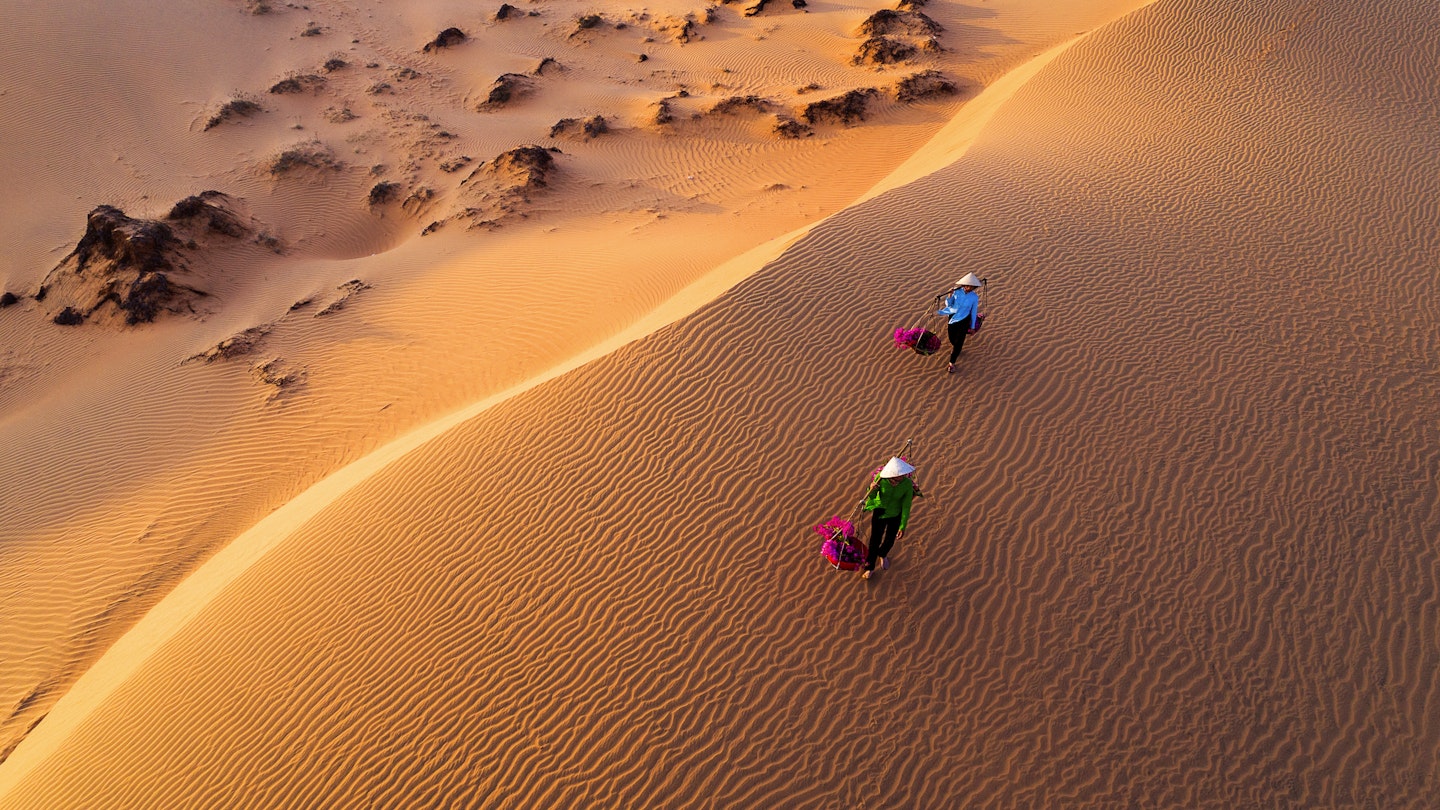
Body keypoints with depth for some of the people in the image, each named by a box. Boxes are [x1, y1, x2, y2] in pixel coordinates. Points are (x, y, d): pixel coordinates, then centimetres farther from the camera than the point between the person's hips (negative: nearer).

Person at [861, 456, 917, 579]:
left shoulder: (908, 484, -29)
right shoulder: (881, 478, -29)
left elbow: (906, 506, -18)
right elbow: (872, 497, -16)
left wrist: (903, 527, -12)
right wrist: (872, 490, -40)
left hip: (895, 515, 1)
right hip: (879, 513, -1)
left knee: (889, 541, 19)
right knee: (875, 541, 9)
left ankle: (882, 554, 56)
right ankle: (870, 568, 35)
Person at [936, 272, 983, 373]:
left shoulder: (974, 297, -13)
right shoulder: (957, 292, -12)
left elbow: (973, 312, -3)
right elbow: (949, 304, -5)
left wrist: (972, 326, 5)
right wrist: (950, 296, -25)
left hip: (963, 321, -2)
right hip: (952, 319, 2)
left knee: (958, 342, -3)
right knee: (952, 340, 17)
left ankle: (952, 363, 9)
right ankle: (955, 348, 55)